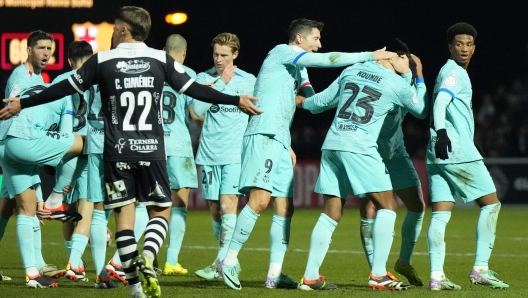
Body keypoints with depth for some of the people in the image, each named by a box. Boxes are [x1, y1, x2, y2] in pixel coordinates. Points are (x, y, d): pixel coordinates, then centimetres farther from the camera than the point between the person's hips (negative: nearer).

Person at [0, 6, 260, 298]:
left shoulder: (101, 61, -1)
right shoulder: (161, 60, 0)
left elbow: (64, 89, 5)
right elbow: (194, 89, 4)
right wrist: (236, 101, 16)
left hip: (117, 152, 0)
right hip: (151, 151, 0)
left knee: (124, 213, 4)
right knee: (161, 211, 9)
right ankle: (147, 258, -20)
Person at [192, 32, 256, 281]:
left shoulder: (248, 81, 5)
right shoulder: (204, 78, 7)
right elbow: (198, 109, -8)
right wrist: (222, 83, -9)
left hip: (235, 154, -2)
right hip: (209, 154, 3)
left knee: (227, 206, -16)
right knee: (215, 210, 4)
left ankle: (221, 263, -19)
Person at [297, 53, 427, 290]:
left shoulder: (352, 70, 14)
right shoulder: (398, 84, 1)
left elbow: (323, 100, 23)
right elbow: (421, 111, 17)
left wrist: (304, 103, 43)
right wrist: (416, 80, 28)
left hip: (331, 145, 6)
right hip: (359, 148, -6)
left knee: (331, 213, 10)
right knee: (387, 206, 0)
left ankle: (310, 276, 7)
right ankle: (378, 274, -9)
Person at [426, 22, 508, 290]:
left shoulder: (449, 72, 22)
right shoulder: (455, 72, -8)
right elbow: (440, 102, -24)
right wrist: (441, 131, -39)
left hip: (439, 154, 9)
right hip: (458, 151, -9)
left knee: (441, 213, 0)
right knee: (491, 203, 1)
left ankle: (436, 276, -9)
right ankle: (480, 269, -4)